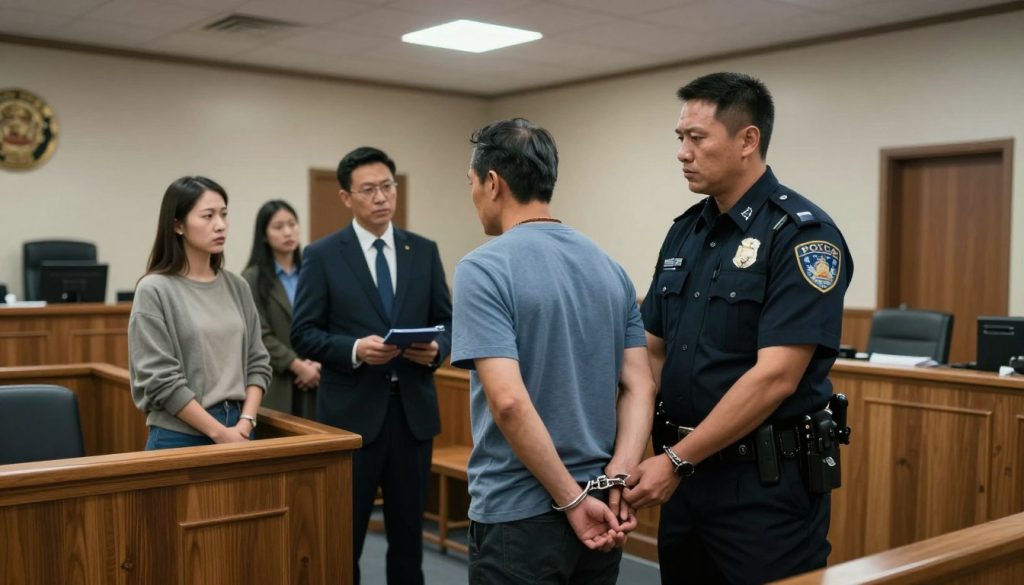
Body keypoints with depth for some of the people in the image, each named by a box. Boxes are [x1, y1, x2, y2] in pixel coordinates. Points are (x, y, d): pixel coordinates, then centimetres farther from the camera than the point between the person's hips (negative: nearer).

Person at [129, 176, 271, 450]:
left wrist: (245, 423, -7)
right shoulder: (154, 290, -8)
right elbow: (160, 380, -13)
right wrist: (219, 433, -14)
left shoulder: (237, 287, 6)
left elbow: (257, 362, 6)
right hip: (181, 437, -4)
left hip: (239, 433, 4)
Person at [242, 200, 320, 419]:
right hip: (275, 383, -3)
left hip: (313, 380, 3)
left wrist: (319, 362, -8)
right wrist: (298, 366, -13)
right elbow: (260, 336, -7)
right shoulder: (252, 279, 1)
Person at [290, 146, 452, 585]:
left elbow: (448, 322, 10)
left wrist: (436, 349, -12)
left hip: (413, 409, 3)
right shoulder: (322, 255, -2)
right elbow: (303, 334, -4)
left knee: (409, 529, 13)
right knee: (345, 534, 7)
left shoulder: (424, 251, 8)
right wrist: (355, 349, -20)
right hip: (353, 411, -3)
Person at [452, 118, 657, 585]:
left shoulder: (483, 269, -16)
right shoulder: (610, 268, 6)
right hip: (598, 506, 7)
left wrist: (573, 500, -17)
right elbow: (641, 387, 1)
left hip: (518, 515, -6)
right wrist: (618, 479, -9)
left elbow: (509, 401, -24)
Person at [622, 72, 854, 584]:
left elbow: (775, 377, -21)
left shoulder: (802, 234, -14)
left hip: (766, 482, -7)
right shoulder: (684, 232, 8)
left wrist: (676, 460, -19)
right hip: (686, 469, 7)